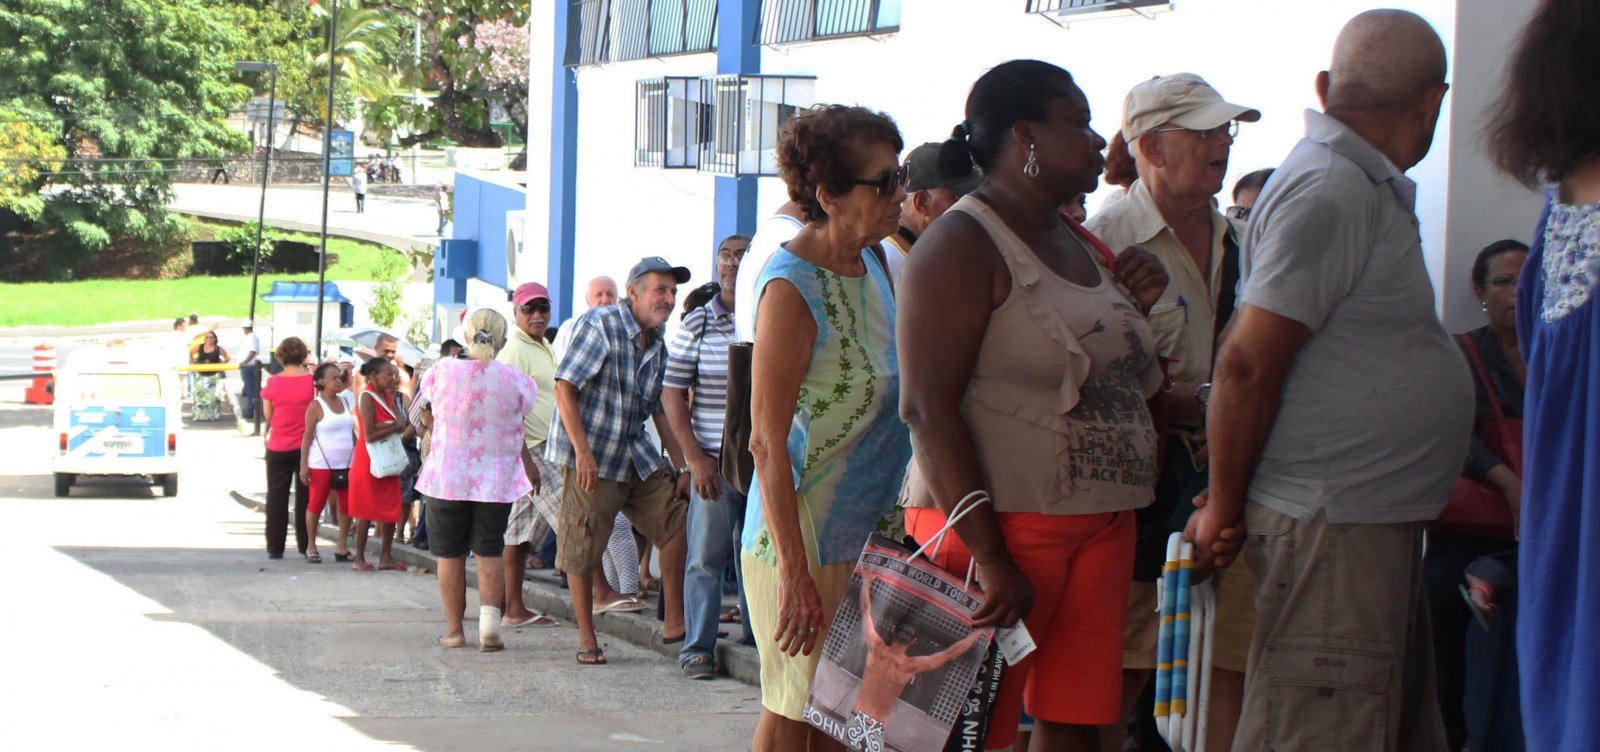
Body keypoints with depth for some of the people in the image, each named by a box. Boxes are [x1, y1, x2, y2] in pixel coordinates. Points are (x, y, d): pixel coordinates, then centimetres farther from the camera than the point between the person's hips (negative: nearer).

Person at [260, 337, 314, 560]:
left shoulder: (273, 383, -9)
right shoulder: (311, 381, -10)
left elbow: (267, 415, 2)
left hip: (278, 448, 0)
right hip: (305, 446, 0)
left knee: (276, 498, 8)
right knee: (305, 497, 10)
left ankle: (275, 547, 8)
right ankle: (305, 545, 11)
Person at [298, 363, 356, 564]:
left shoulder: (345, 403, 11)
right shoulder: (316, 406, -6)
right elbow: (307, 436, -8)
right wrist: (303, 464, -13)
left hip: (346, 464, 6)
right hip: (321, 465, -6)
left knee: (347, 505, 3)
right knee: (316, 504, 1)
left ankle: (341, 548, 10)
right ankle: (311, 547, 10)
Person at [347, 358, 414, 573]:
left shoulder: (388, 396, 10)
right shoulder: (367, 397, -14)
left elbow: (401, 422, 3)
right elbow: (370, 434, -21)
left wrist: (398, 430, -19)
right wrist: (396, 427, -14)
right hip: (369, 461, -7)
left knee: (391, 510, 6)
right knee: (366, 511, -2)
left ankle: (385, 557, 11)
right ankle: (359, 559, 4)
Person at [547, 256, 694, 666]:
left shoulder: (658, 345, 10)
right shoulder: (599, 325, -12)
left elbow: (662, 410, 16)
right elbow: (564, 387, -17)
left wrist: (684, 467, 9)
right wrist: (583, 451, -22)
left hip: (637, 455, 7)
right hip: (591, 458, -7)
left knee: (676, 520, 2)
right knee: (581, 552, -2)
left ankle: (674, 622, 10)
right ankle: (586, 638, 10)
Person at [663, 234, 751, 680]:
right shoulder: (697, 324, 3)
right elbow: (672, 394, 3)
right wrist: (696, 457, -5)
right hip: (714, 461, -1)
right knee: (706, 556, 0)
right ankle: (697, 648, 7)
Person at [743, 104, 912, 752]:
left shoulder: (873, 263, 6)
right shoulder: (791, 287, -18)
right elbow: (766, 441, -21)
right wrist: (795, 573, -23)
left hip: (869, 531, 8)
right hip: (804, 534, -8)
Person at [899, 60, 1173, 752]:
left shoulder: (1084, 245, 16)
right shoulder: (962, 244, -9)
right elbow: (928, 408, -18)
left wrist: (1136, 309, 7)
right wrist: (990, 559, -23)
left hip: (1102, 529, 8)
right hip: (994, 522, -8)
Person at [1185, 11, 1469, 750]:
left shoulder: (1366, 188, 14)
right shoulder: (1328, 192, -17)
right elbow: (1245, 364, -20)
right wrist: (1223, 509, -11)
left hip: (1379, 525, 10)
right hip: (1331, 528, -10)